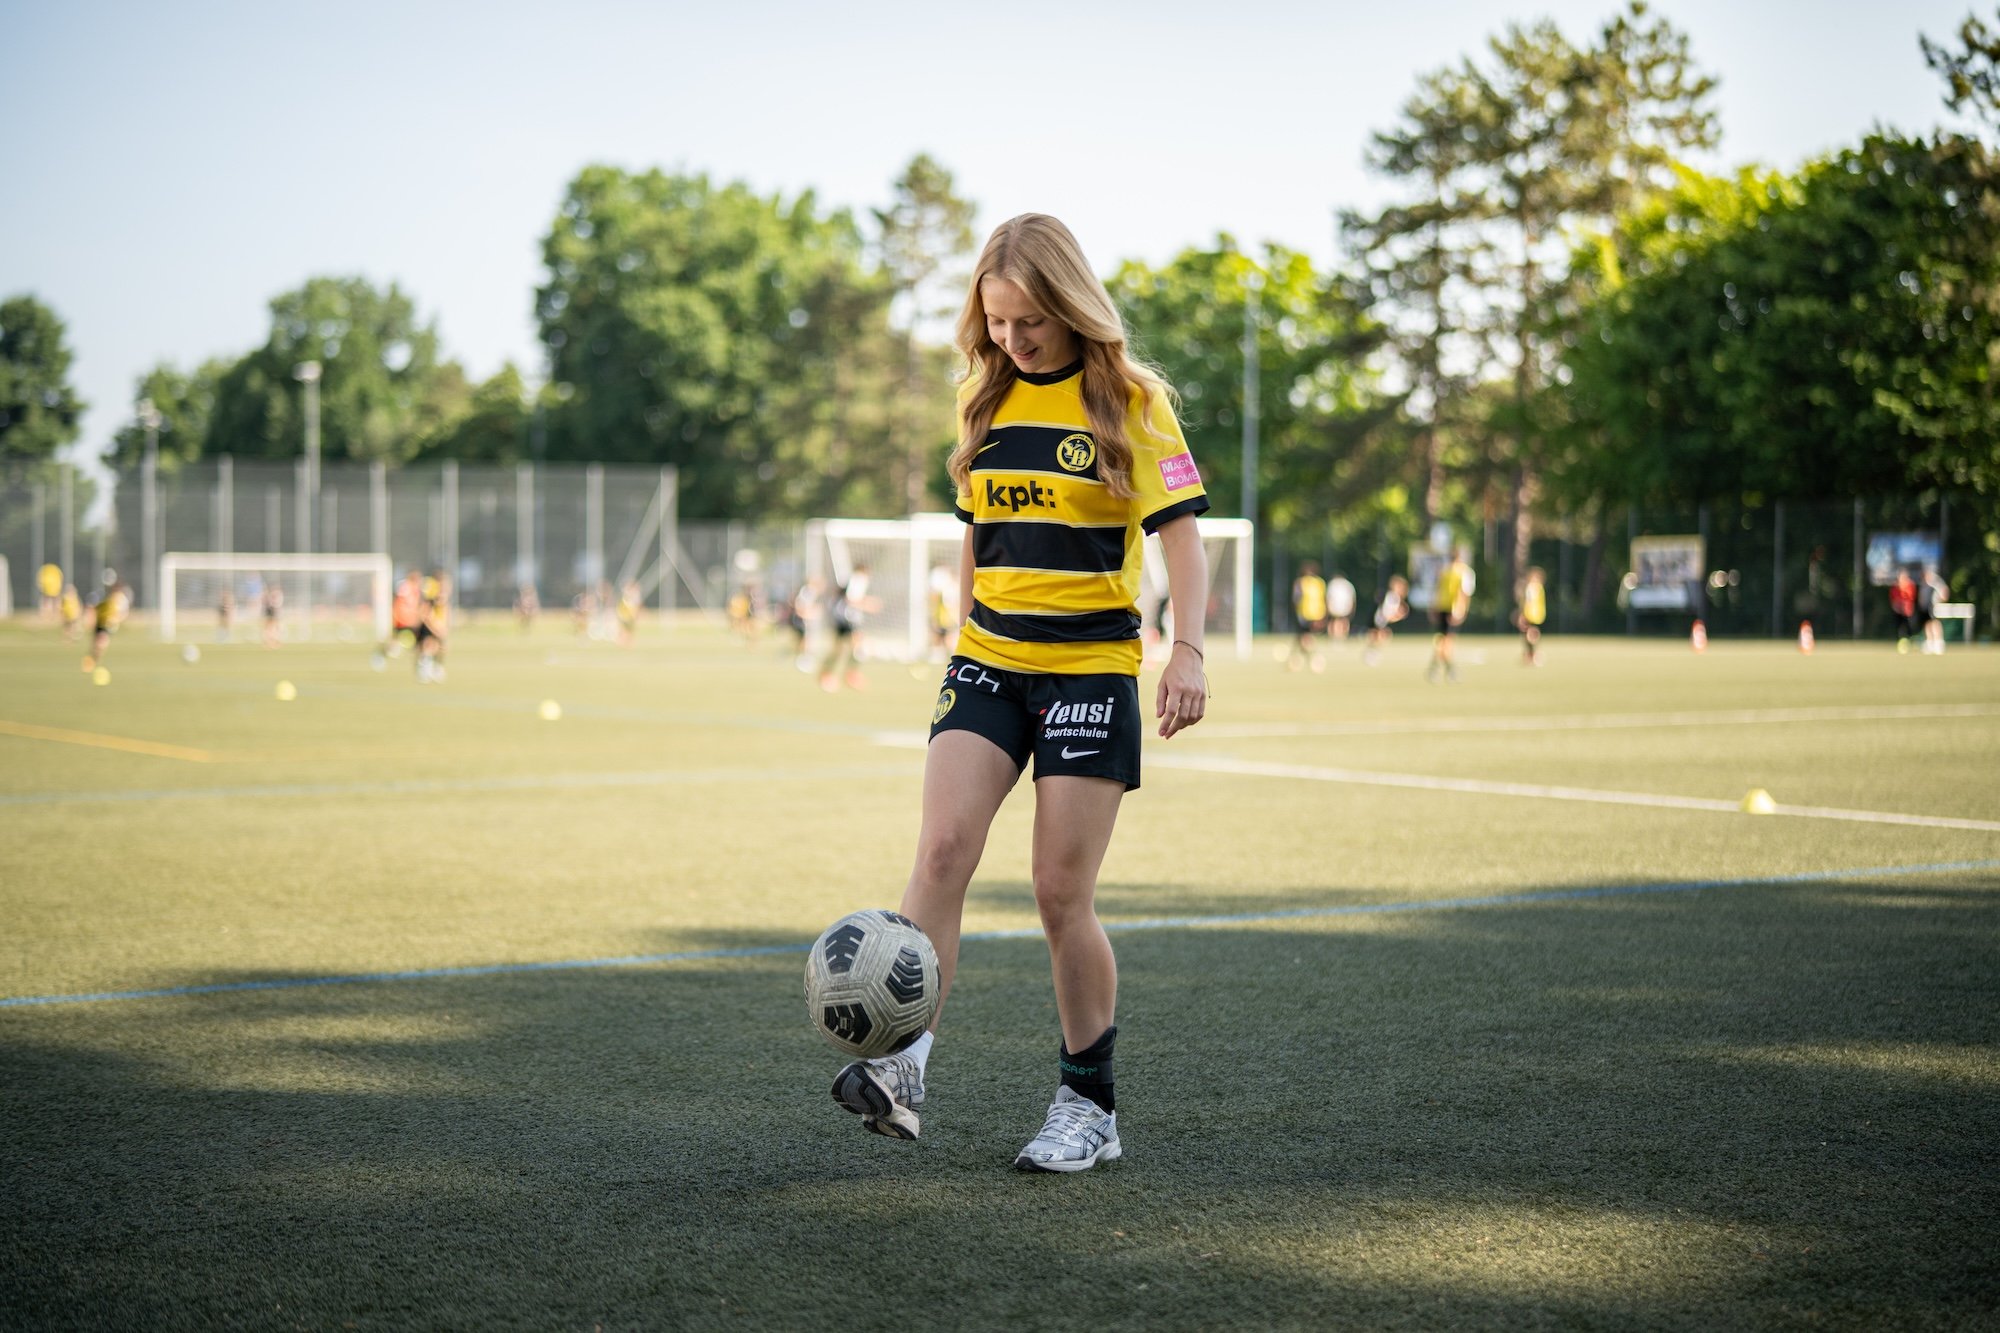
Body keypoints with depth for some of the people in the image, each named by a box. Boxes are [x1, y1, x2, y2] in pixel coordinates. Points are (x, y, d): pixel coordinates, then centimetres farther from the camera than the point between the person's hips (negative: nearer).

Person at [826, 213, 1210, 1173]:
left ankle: (1090, 1104, 11)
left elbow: (1180, 529, -6)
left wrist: (1187, 650, -16)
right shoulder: (985, 400, 11)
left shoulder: (1129, 400, -3)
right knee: (941, 847, -16)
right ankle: (901, 1064, -21)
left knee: (1062, 893, -3)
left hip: (1091, 670, -4)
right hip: (988, 663, 4)